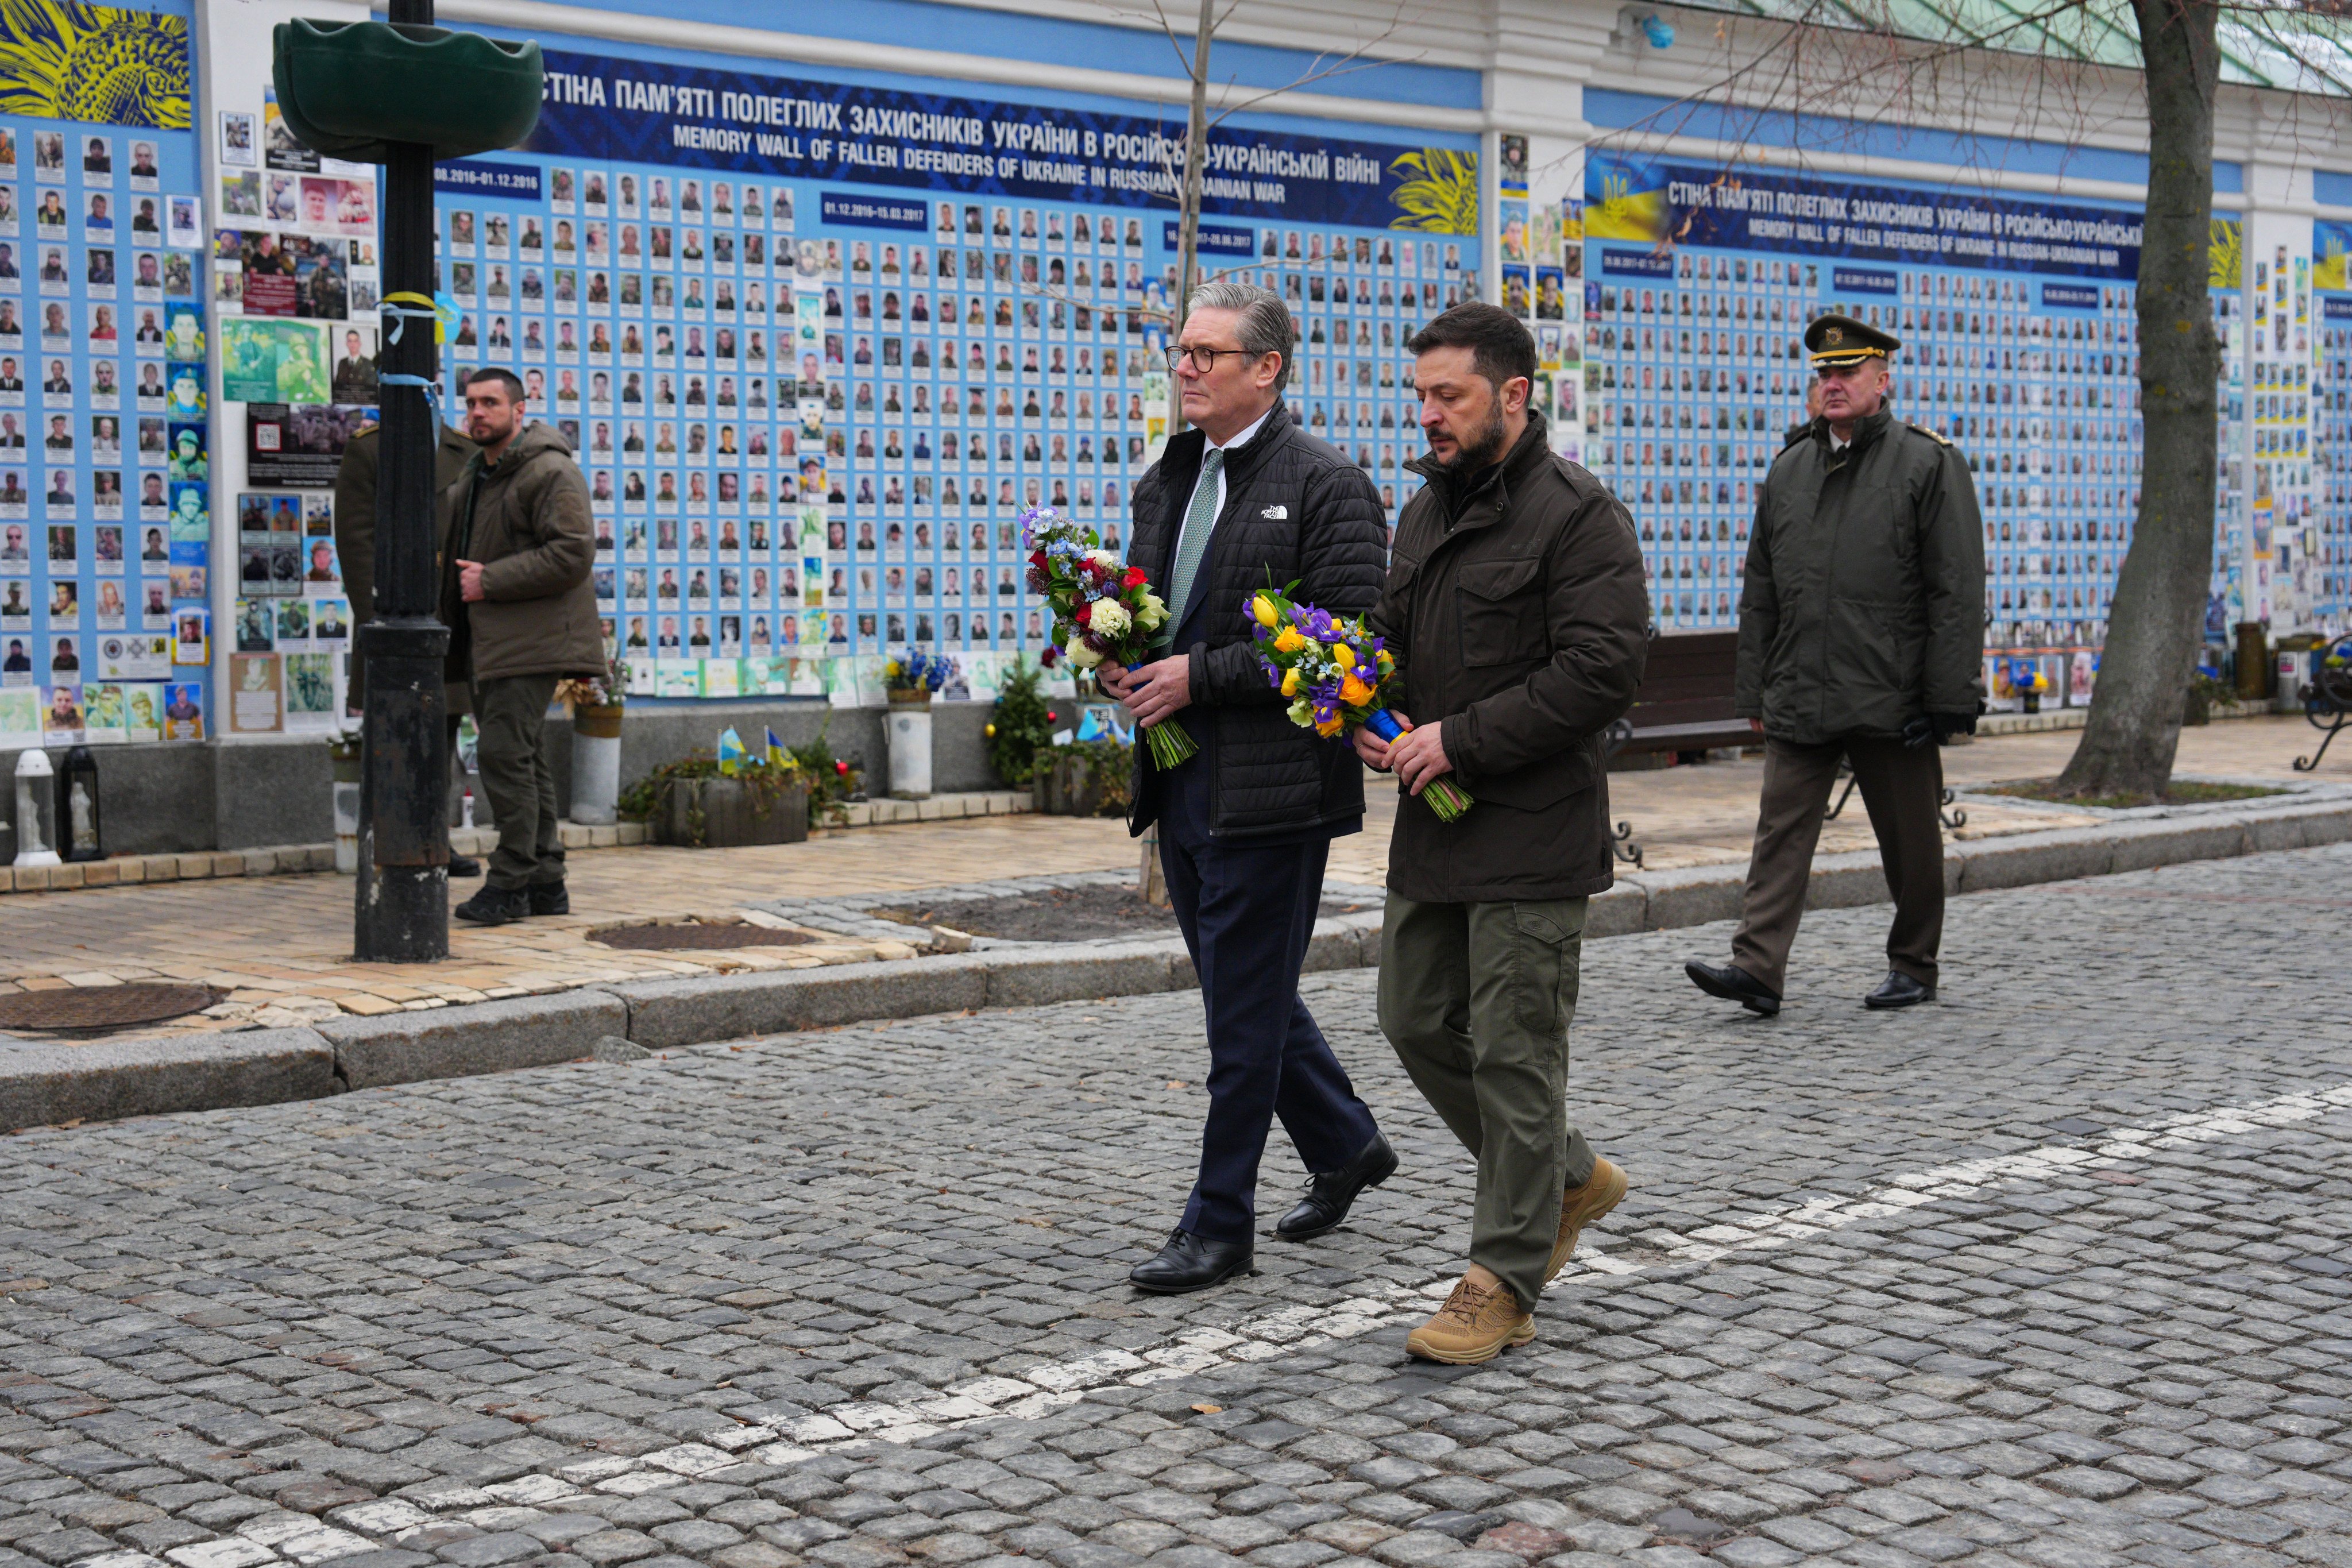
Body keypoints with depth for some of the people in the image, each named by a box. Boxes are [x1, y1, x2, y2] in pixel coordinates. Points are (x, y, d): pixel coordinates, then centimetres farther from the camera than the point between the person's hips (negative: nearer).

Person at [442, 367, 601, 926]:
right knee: (525, 755, 10)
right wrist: (447, 566, 16)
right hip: (490, 643, 10)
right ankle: (545, 882, 14)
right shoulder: (474, 476, 20)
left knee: (504, 750, -15)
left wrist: (491, 581, -19)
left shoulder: (551, 472, -11)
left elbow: (573, 554, -20)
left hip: (531, 641, -10)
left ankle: (511, 883, -11)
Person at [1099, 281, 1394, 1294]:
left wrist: (1199, 675, -19)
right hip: (1182, 784, 8)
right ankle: (1346, 1146, 37)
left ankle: (1219, 1226, 6)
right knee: (1247, 993, 18)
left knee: (1244, 1016, -2)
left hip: (1270, 790, -8)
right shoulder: (1166, 484, 14)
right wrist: (1124, 662, 1)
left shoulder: (1326, 487, -10)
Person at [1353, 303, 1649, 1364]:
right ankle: (1568, 1179, 32)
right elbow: (1394, 634, 25)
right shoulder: (1427, 511, 14)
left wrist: (1462, 739, -19)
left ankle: (1505, 1280, 6)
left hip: (1534, 834, -9)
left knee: (1512, 1048, -4)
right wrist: (1374, 719, 3)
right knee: (1417, 1022, 13)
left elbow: (1602, 671, -20)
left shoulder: (1578, 515, -12)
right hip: (1434, 830, 9)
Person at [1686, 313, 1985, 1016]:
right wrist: (1755, 691, 12)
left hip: (1891, 697, -4)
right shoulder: (1788, 468, 12)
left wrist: (1949, 700, -12)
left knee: (1910, 842, 7)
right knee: (1780, 831, -5)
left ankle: (1914, 966, 22)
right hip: (1799, 698, 4)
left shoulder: (1930, 464, -2)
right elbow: (1761, 592, 17)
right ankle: (1758, 970, -9)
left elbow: (1957, 593, -7)